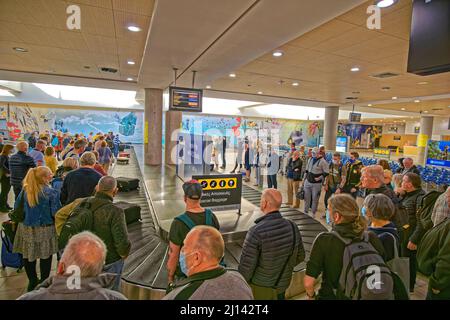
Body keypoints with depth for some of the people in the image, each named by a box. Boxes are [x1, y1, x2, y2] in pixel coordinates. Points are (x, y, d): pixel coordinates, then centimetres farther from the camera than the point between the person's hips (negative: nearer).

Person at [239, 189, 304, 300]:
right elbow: (300, 256, 2)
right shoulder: (292, 227, -13)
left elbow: (246, 266, -22)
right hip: (282, 287, 4)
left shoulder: (256, 232, -29)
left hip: (259, 289, -4)